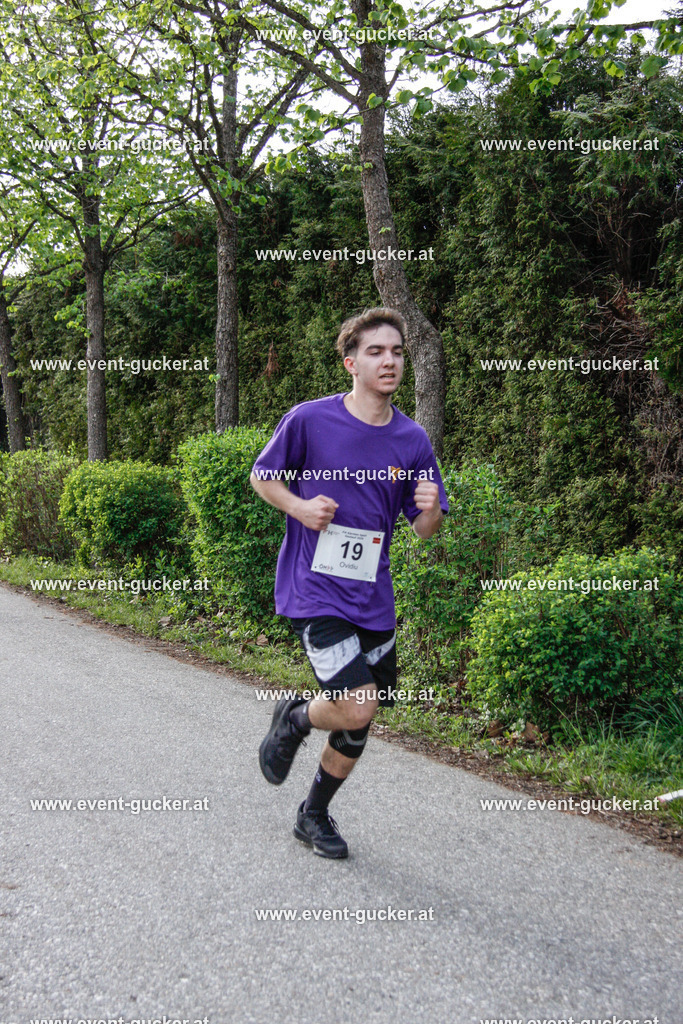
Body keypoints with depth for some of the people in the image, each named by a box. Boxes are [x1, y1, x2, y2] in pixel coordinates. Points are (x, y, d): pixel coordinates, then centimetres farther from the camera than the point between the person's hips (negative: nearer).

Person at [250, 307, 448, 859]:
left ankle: (315, 814, 38)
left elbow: (425, 530, 8)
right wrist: (300, 506, -13)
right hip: (314, 590, -5)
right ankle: (294, 718, 16)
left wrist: (430, 509, -15)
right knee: (358, 708, -19)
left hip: (373, 598, 5)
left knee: (357, 727, 13)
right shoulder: (309, 419, -8)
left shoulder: (413, 440, 3)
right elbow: (262, 476, 5)